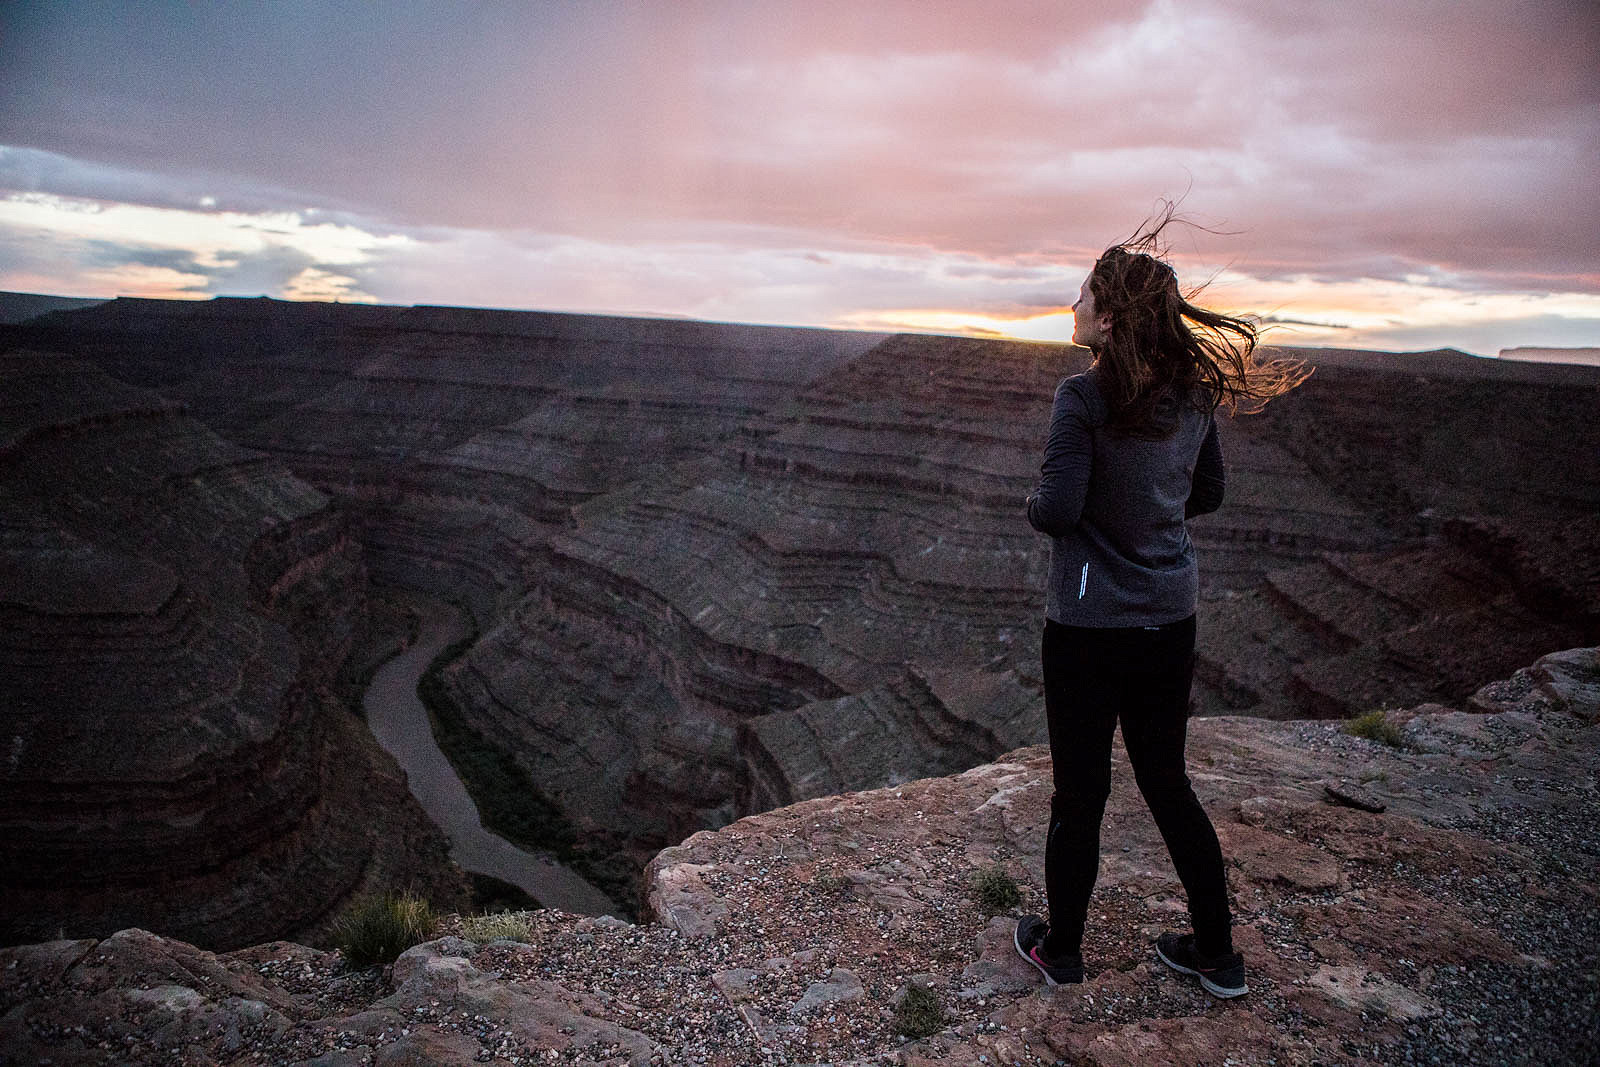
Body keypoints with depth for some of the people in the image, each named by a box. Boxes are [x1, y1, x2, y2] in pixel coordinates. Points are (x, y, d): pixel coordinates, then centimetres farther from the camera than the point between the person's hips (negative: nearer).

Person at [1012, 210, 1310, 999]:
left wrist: (1034, 504, -1)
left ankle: (1061, 953, 30)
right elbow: (1207, 494, 13)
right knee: (1167, 782, 20)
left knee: (1079, 794, 10)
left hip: (1090, 625, -6)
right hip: (1171, 618, 6)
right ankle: (1218, 955, 32)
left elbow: (1055, 510, -22)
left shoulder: (1086, 396, -19)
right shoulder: (1192, 394, 2)